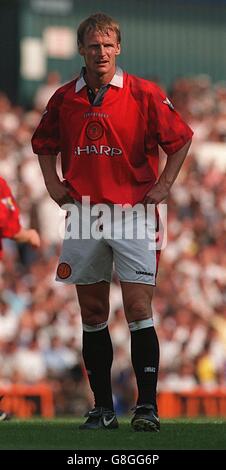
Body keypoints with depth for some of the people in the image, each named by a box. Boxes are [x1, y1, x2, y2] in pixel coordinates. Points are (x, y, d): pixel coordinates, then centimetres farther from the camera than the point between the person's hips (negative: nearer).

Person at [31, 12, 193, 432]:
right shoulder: (64, 99, 6)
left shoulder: (144, 94, -4)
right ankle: (102, 408, 12)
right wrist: (53, 183, 9)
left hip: (132, 211, -4)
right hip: (83, 214, 4)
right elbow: (44, 144, 23)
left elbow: (180, 140, 4)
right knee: (92, 314, 6)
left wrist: (162, 186, -2)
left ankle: (147, 406, -8)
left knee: (138, 310, -10)